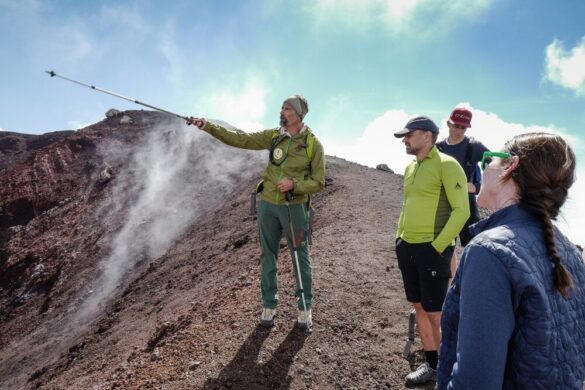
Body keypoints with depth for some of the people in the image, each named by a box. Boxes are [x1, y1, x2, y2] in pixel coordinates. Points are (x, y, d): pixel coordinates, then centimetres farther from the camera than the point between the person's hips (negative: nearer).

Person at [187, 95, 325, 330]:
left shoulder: (313, 144, -8)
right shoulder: (273, 135, 2)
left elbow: (318, 182, -6)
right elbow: (240, 139, 0)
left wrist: (294, 184, -23)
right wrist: (207, 126, -6)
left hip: (295, 208, -3)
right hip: (267, 205, 4)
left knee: (300, 259, 7)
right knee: (267, 258, 12)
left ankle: (304, 308, 25)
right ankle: (269, 305, 28)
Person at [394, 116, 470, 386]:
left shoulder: (447, 165, -10)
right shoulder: (410, 168, 12)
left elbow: (461, 210, -14)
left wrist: (438, 246, -16)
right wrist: (400, 237, 13)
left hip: (432, 249, -7)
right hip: (408, 248, 7)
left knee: (435, 312, 1)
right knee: (419, 307, 14)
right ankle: (431, 364, 29)